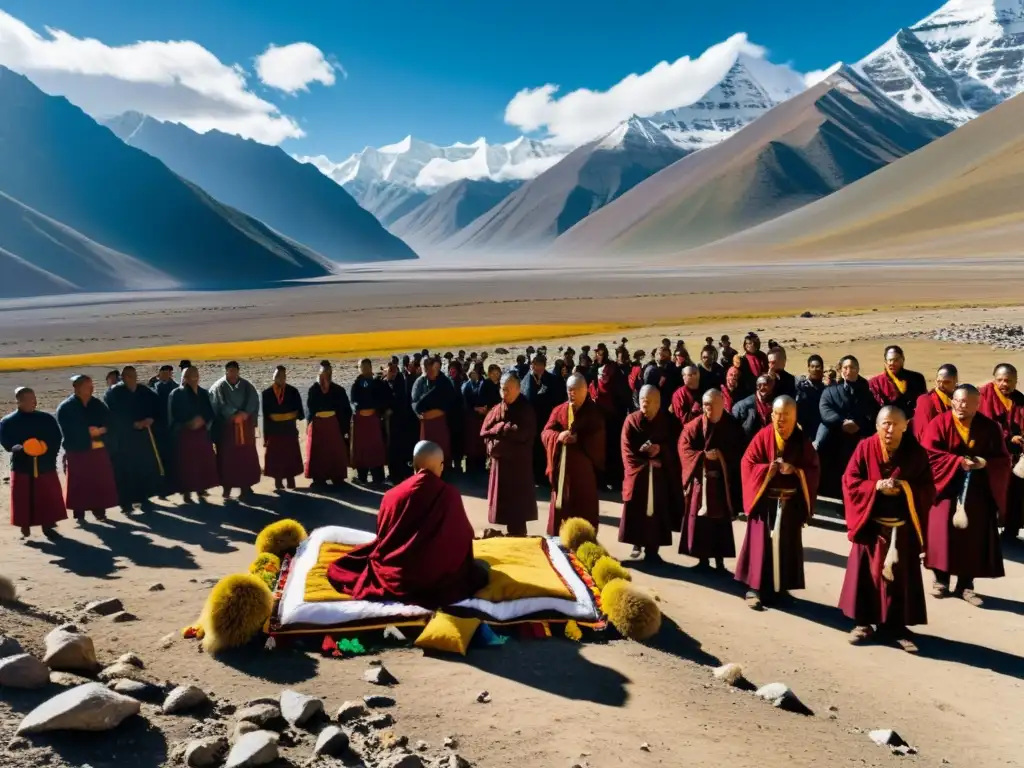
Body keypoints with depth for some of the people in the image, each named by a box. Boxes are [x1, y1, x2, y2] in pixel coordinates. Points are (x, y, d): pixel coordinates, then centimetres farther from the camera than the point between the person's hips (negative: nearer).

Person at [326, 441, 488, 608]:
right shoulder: (450, 494, -11)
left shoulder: (392, 495, -6)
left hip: (394, 577, 2)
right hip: (438, 578, -2)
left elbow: (382, 537, 8)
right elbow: (463, 538, 1)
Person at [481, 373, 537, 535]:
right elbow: (484, 432, 4)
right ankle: (511, 533, 18)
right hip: (500, 461, 5)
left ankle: (518, 535, 6)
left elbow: (522, 433, -19)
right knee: (503, 502, 8)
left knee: (517, 502, -2)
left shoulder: (526, 410, -6)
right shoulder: (496, 410, 8)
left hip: (518, 462, -5)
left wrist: (499, 428, -10)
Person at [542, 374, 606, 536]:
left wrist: (578, 439, -18)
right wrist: (558, 436, -19)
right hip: (562, 465, 3)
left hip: (583, 467, -3)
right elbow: (545, 433, 1)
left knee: (583, 508, 1)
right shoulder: (558, 410, 8)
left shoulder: (594, 413, 1)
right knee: (561, 506, 6)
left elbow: (598, 440, -7)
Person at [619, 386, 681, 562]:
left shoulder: (667, 421, 5)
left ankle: (652, 548, 8)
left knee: (657, 510, 0)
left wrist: (660, 449, -17)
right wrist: (644, 464, -14)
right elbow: (627, 449, -4)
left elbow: (674, 445, 2)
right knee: (636, 510, 0)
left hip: (660, 474, 1)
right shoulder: (631, 420, 0)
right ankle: (637, 544, 17)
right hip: (637, 473, -1)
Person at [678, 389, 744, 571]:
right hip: (700, 479, 0)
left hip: (723, 481, 0)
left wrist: (721, 455, -14)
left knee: (721, 521, 2)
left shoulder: (732, 426, 2)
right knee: (699, 520, 1)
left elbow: (740, 451, 0)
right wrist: (704, 456, -18)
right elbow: (684, 449, -5)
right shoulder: (694, 426, 0)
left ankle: (720, 561, 12)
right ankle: (703, 559, 13)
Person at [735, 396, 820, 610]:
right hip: (765, 501, -2)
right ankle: (754, 588, 4)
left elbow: (813, 470, 2)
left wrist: (795, 471, -16)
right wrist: (767, 469, -21)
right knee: (761, 544, -3)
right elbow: (747, 464, -6)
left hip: (791, 503, 2)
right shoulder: (763, 436, -4)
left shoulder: (802, 441, 2)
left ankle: (779, 588, 20)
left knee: (786, 546, 7)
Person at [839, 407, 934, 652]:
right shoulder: (865, 447, -4)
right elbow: (849, 481, -4)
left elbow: (928, 490, 0)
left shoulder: (916, 452, -2)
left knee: (900, 577, 5)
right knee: (866, 574, 5)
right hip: (870, 524, 0)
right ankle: (864, 622, 18)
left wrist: (904, 488, -18)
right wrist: (876, 487, -18)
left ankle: (896, 625, 17)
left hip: (903, 526, 0)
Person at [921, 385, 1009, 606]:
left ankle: (966, 584, 14)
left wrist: (985, 463, -17)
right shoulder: (939, 423, -4)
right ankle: (941, 580, 12)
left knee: (973, 537, 3)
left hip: (978, 492, 2)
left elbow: (1003, 460, 3)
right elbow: (929, 453, -12)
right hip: (946, 487, -2)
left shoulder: (990, 427, 3)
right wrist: (958, 461, -21)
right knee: (943, 533, -1)